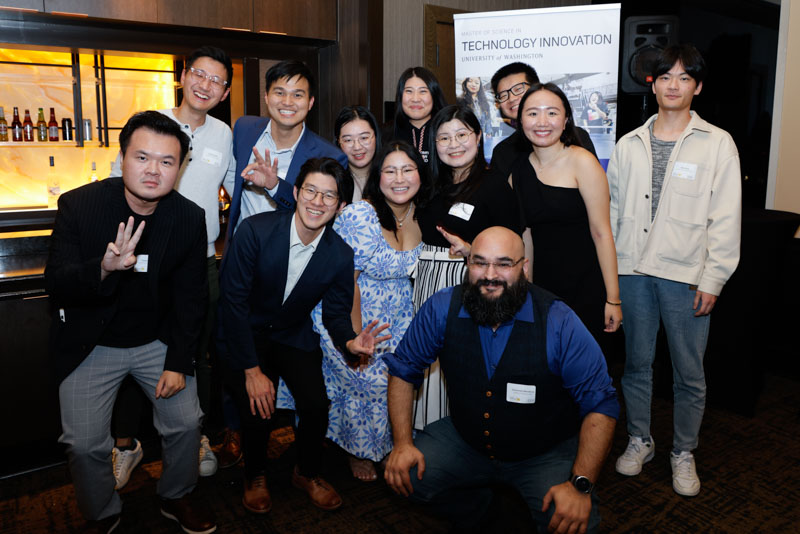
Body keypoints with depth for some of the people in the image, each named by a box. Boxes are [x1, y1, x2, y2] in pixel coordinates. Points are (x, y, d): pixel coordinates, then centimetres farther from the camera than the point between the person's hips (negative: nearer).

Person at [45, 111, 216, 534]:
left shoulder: (189, 218, -9)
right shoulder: (78, 205, -15)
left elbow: (190, 296, -3)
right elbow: (55, 284, -17)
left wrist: (178, 363, -7)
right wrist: (103, 269, -40)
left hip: (158, 340, 2)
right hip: (91, 343, -1)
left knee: (186, 423, 3)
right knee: (84, 444, -2)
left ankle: (176, 498, 33)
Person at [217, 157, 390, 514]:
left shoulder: (341, 256, -11)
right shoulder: (255, 231, -21)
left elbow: (336, 313, -1)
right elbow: (234, 300, -19)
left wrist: (349, 342, -26)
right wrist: (252, 370, -20)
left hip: (294, 336, 3)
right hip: (246, 334, -2)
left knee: (316, 405, -16)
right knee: (257, 411, -19)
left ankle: (308, 474, 17)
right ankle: (254, 477, 16)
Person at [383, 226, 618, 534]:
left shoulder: (559, 324, -21)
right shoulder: (442, 309, -14)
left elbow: (600, 405, -17)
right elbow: (403, 369, -2)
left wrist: (581, 485, -26)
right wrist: (402, 443, -11)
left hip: (546, 453, -2)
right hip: (465, 440, 3)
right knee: (403, 474, -14)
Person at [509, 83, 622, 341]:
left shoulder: (582, 162, -9)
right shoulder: (519, 170, 6)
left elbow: (602, 233, -11)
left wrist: (613, 298, -12)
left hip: (585, 291, -4)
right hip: (542, 288, 4)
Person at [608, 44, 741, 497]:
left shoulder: (718, 144, 1)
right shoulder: (630, 144, 9)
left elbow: (726, 218, -2)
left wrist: (712, 279, -8)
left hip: (686, 275, -2)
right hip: (633, 271, 3)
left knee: (690, 373, 6)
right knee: (637, 363, 12)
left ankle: (684, 453, 26)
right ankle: (640, 440, 31)